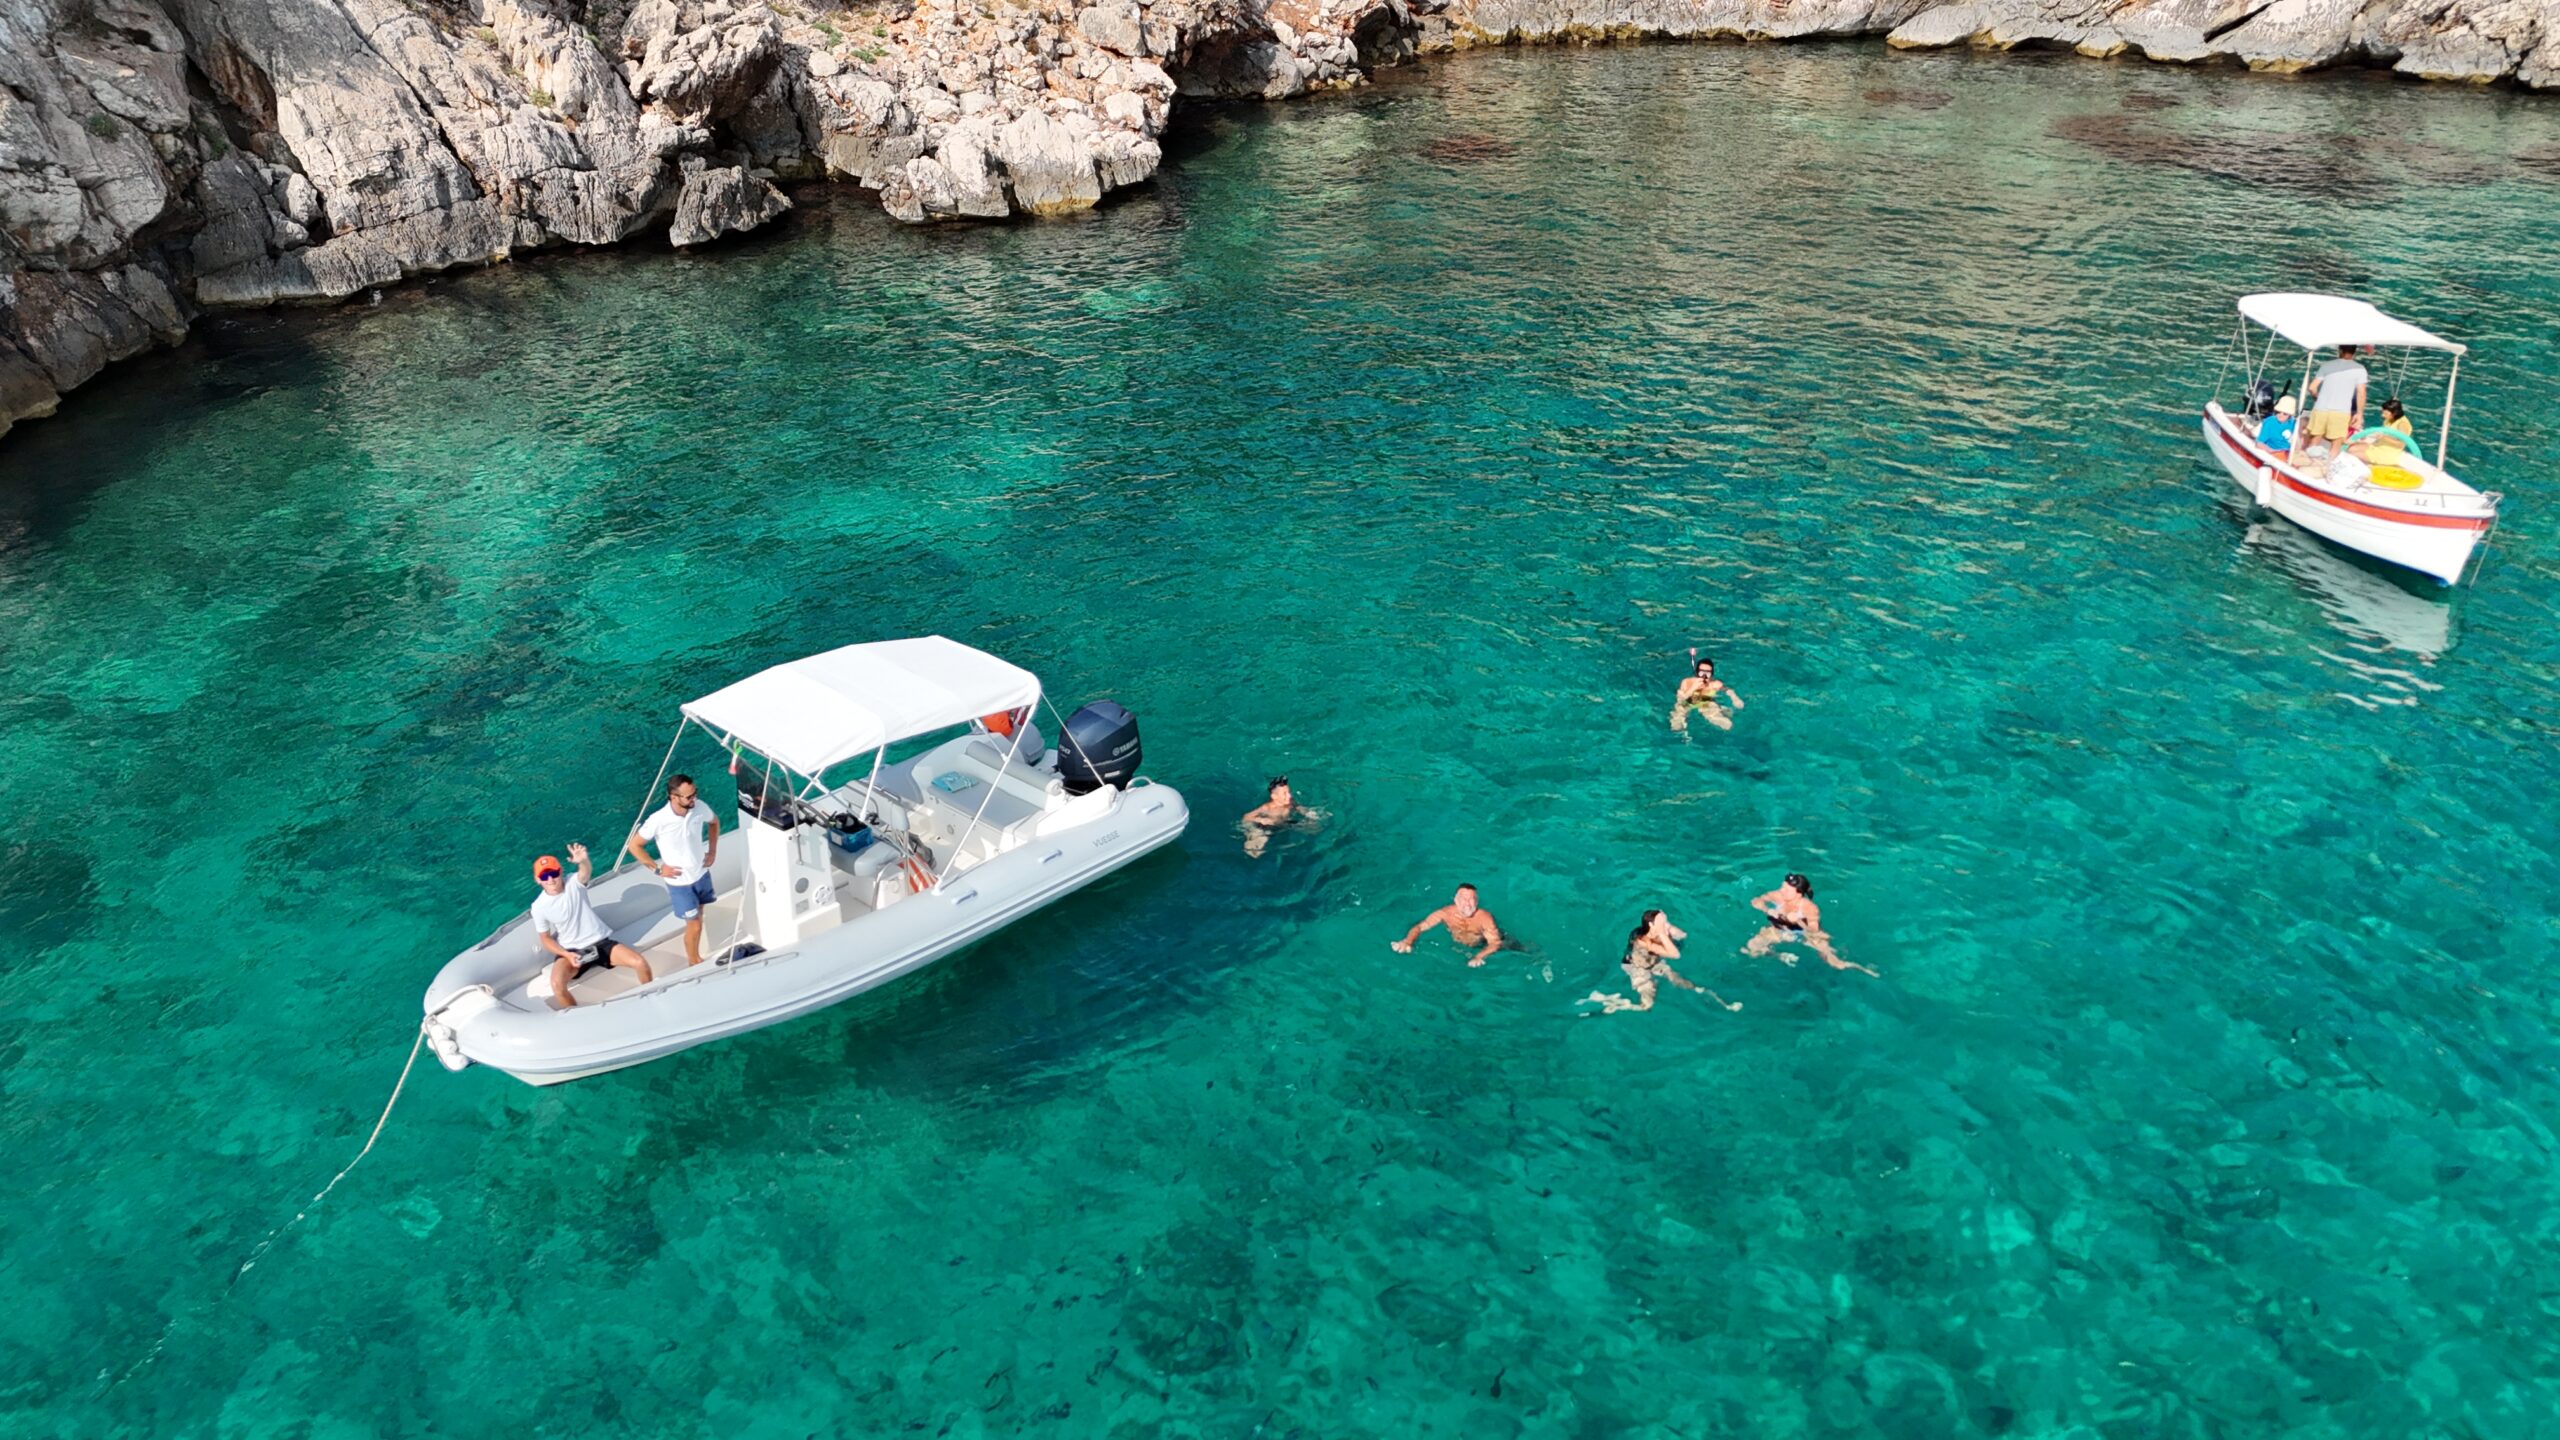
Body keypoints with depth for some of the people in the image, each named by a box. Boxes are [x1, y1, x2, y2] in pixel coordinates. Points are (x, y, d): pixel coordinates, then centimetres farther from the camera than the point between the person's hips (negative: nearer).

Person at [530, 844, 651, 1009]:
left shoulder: (573, 882, -10)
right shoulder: (539, 907, -8)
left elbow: (587, 872, -34)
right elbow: (545, 938, 2)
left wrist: (583, 861, -60)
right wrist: (566, 955, -16)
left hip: (600, 942, 1)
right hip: (571, 951, 0)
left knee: (640, 963, -18)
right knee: (557, 984, -31)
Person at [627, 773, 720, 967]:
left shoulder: (700, 807, -16)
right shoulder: (658, 820, -28)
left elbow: (714, 822, 9)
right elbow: (633, 845, -14)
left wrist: (712, 850, 3)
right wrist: (658, 868, -12)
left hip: (702, 873, 4)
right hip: (680, 882, -4)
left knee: (698, 920, 20)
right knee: (694, 925, 2)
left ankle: (695, 958, 40)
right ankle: (694, 963, 26)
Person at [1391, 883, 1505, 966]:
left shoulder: (1484, 917, -32)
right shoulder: (1446, 912, -26)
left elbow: (1495, 943, -37)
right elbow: (1419, 927, -23)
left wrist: (1479, 957, -56)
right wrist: (1407, 942, -42)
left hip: (1480, 949, -3)